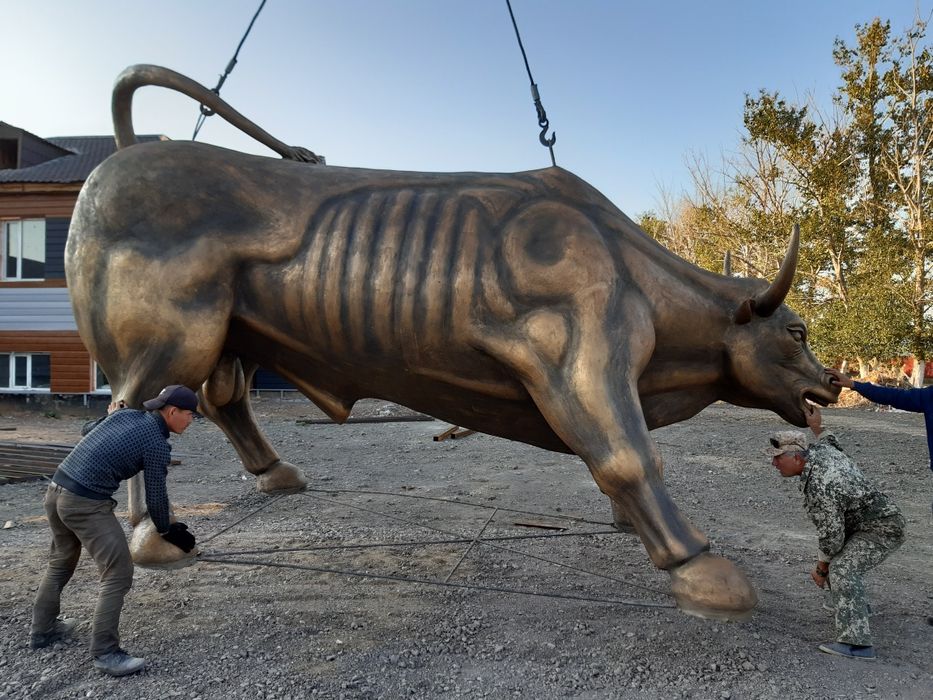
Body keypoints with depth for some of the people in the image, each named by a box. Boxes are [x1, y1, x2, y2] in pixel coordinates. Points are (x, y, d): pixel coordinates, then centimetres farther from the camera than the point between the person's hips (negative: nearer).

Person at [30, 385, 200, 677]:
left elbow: (88, 431, 27)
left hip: (56, 490, 9)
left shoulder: (126, 414, 9)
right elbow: (155, 497, -3)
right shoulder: (157, 444, -10)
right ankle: (105, 652, -1)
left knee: (61, 561, 27)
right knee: (118, 572, -4)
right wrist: (167, 531, 13)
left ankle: (43, 629, 41)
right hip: (86, 503, -9)